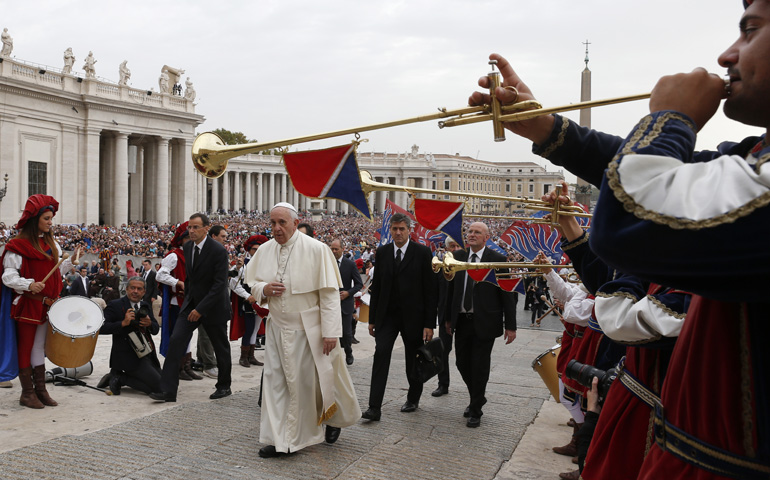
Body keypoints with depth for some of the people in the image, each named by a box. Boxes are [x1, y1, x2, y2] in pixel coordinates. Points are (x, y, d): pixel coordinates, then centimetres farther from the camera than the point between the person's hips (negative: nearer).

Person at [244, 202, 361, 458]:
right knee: (275, 381, 4)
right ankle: (280, 440, 16)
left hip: (308, 330, -4)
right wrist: (264, 289, -11)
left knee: (315, 380, 8)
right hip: (278, 328, 4)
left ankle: (335, 417, 37)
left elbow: (329, 293, -14)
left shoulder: (316, 250, -13)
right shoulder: (265, 250, 2)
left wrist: (330, 332, -17)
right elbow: (253, 283, 14)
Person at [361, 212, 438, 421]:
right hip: (387, 315, 2)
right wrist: (372, 318, 7)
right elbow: (376, 286, 9)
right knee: (380, 355, -10)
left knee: (414, 361, 11)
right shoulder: (382, 252, 5)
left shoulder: (422, 252, -6)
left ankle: (413, 398, 33)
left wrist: (429, 323, -11)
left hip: (413, 316, -2)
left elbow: (431, 289, -7)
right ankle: (374, 407, -8)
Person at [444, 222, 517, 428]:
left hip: (484, 322, -4)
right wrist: (448, 317, 11)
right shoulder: (458, 258, 6)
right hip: (462, 320, 4)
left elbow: (507, 294, -6)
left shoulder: (497, 260, -6)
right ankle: (477, 399, 35)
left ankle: (475, 411, 18)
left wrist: (510, 325, -8)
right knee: (462, 363, 11)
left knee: (480, 367, 2)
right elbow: (451, 289, 11)